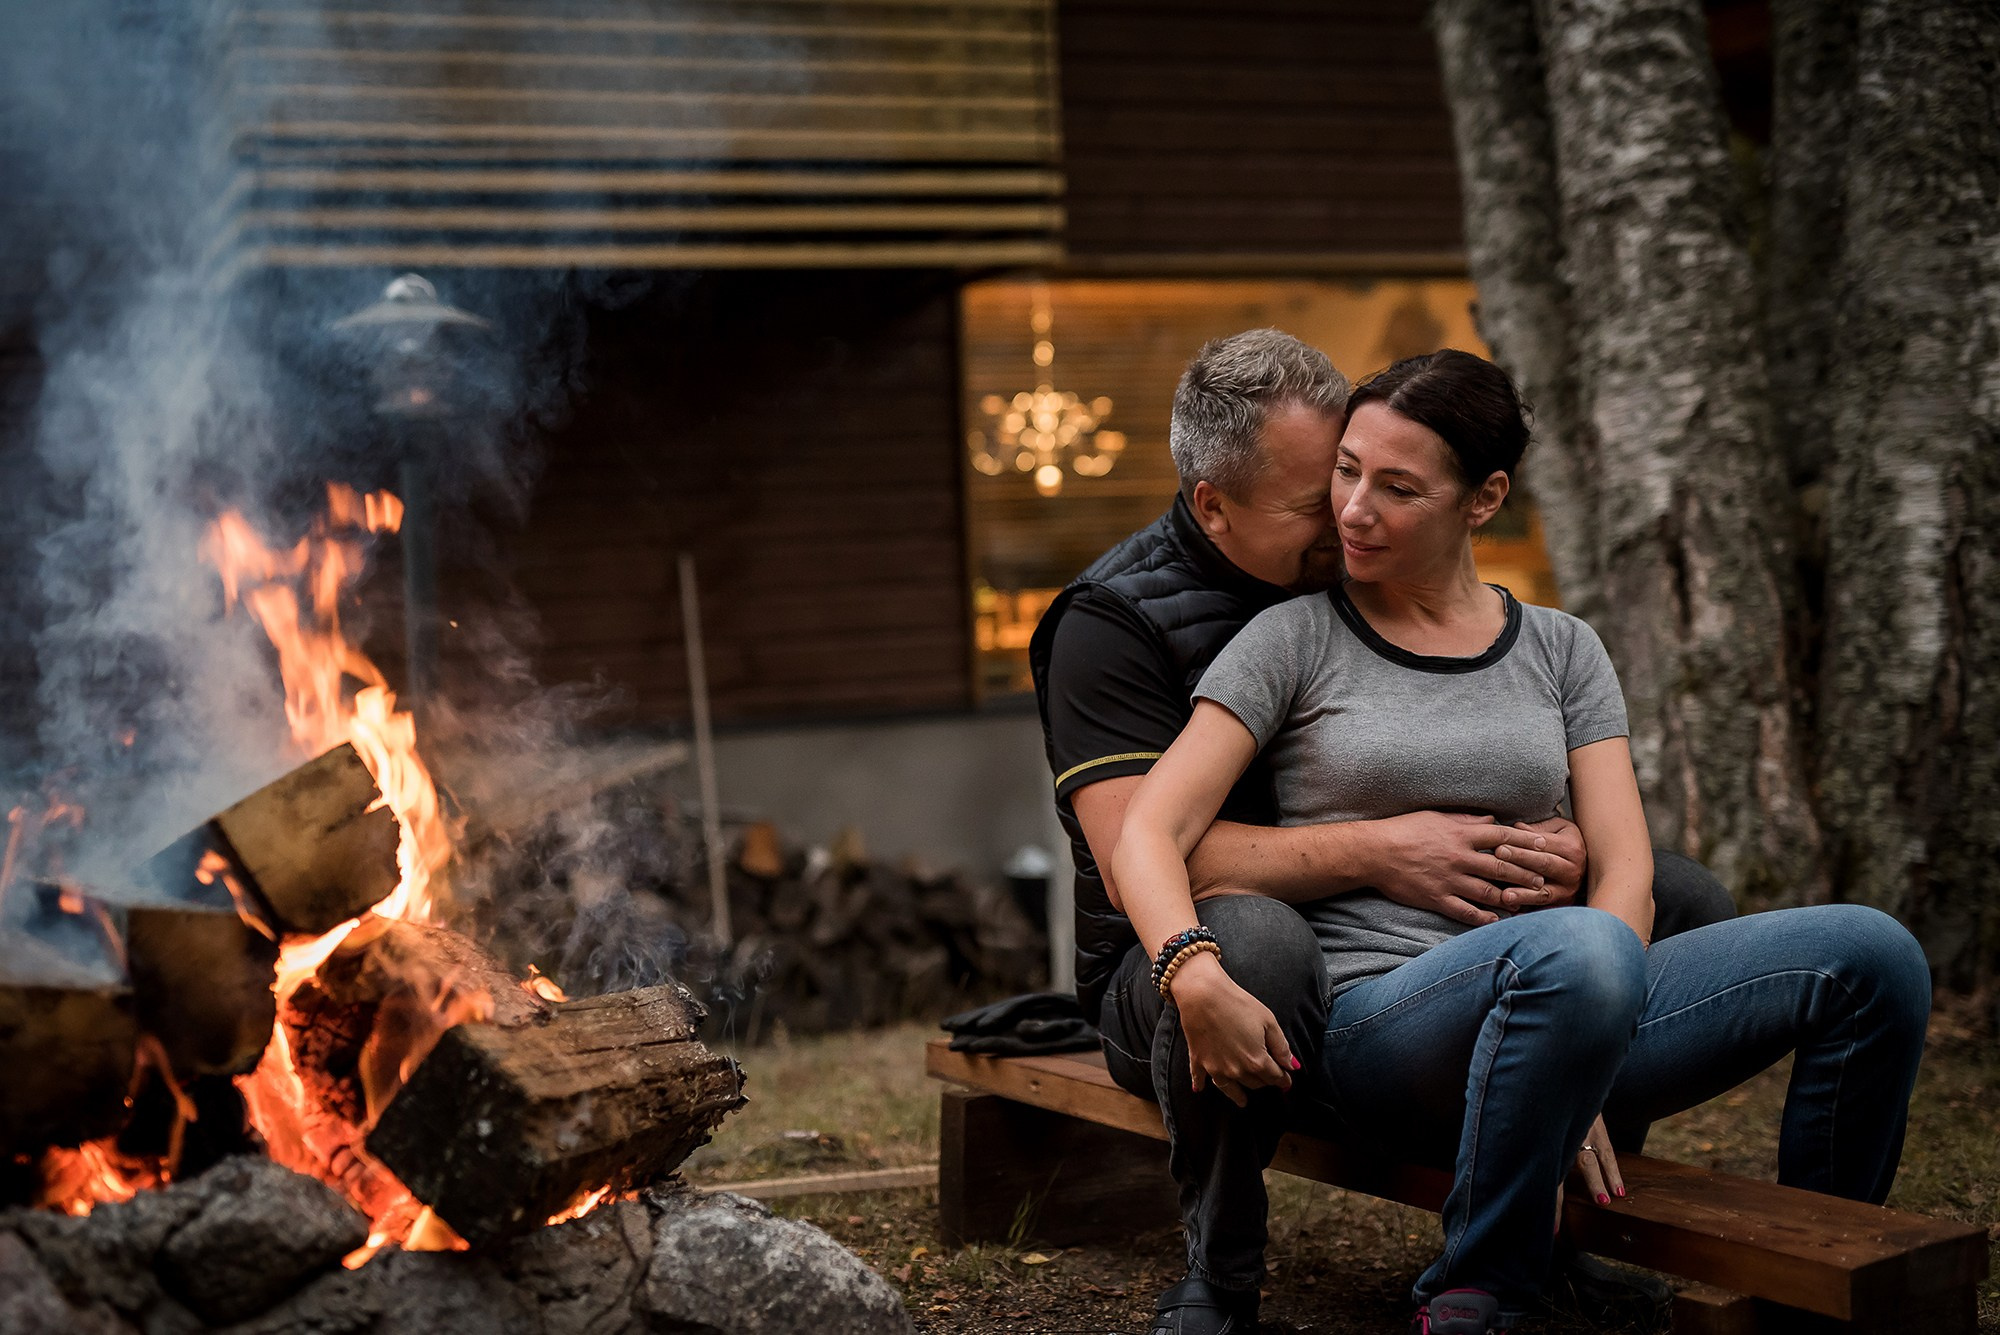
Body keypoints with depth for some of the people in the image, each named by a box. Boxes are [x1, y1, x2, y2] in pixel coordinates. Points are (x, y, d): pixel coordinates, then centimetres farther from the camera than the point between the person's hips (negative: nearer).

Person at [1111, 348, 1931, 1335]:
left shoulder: (1561, 651, 15)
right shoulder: (1296, 640, 5)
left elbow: (1623, 864, 4)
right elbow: (1148, 834, -4)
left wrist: (1584, 1067, -13)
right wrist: (1196, 977, -26)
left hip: (1554, 1008, 4)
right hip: (1377, 1024, -4)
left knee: (1870, 956, -12)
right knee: (1574, 950, -38)